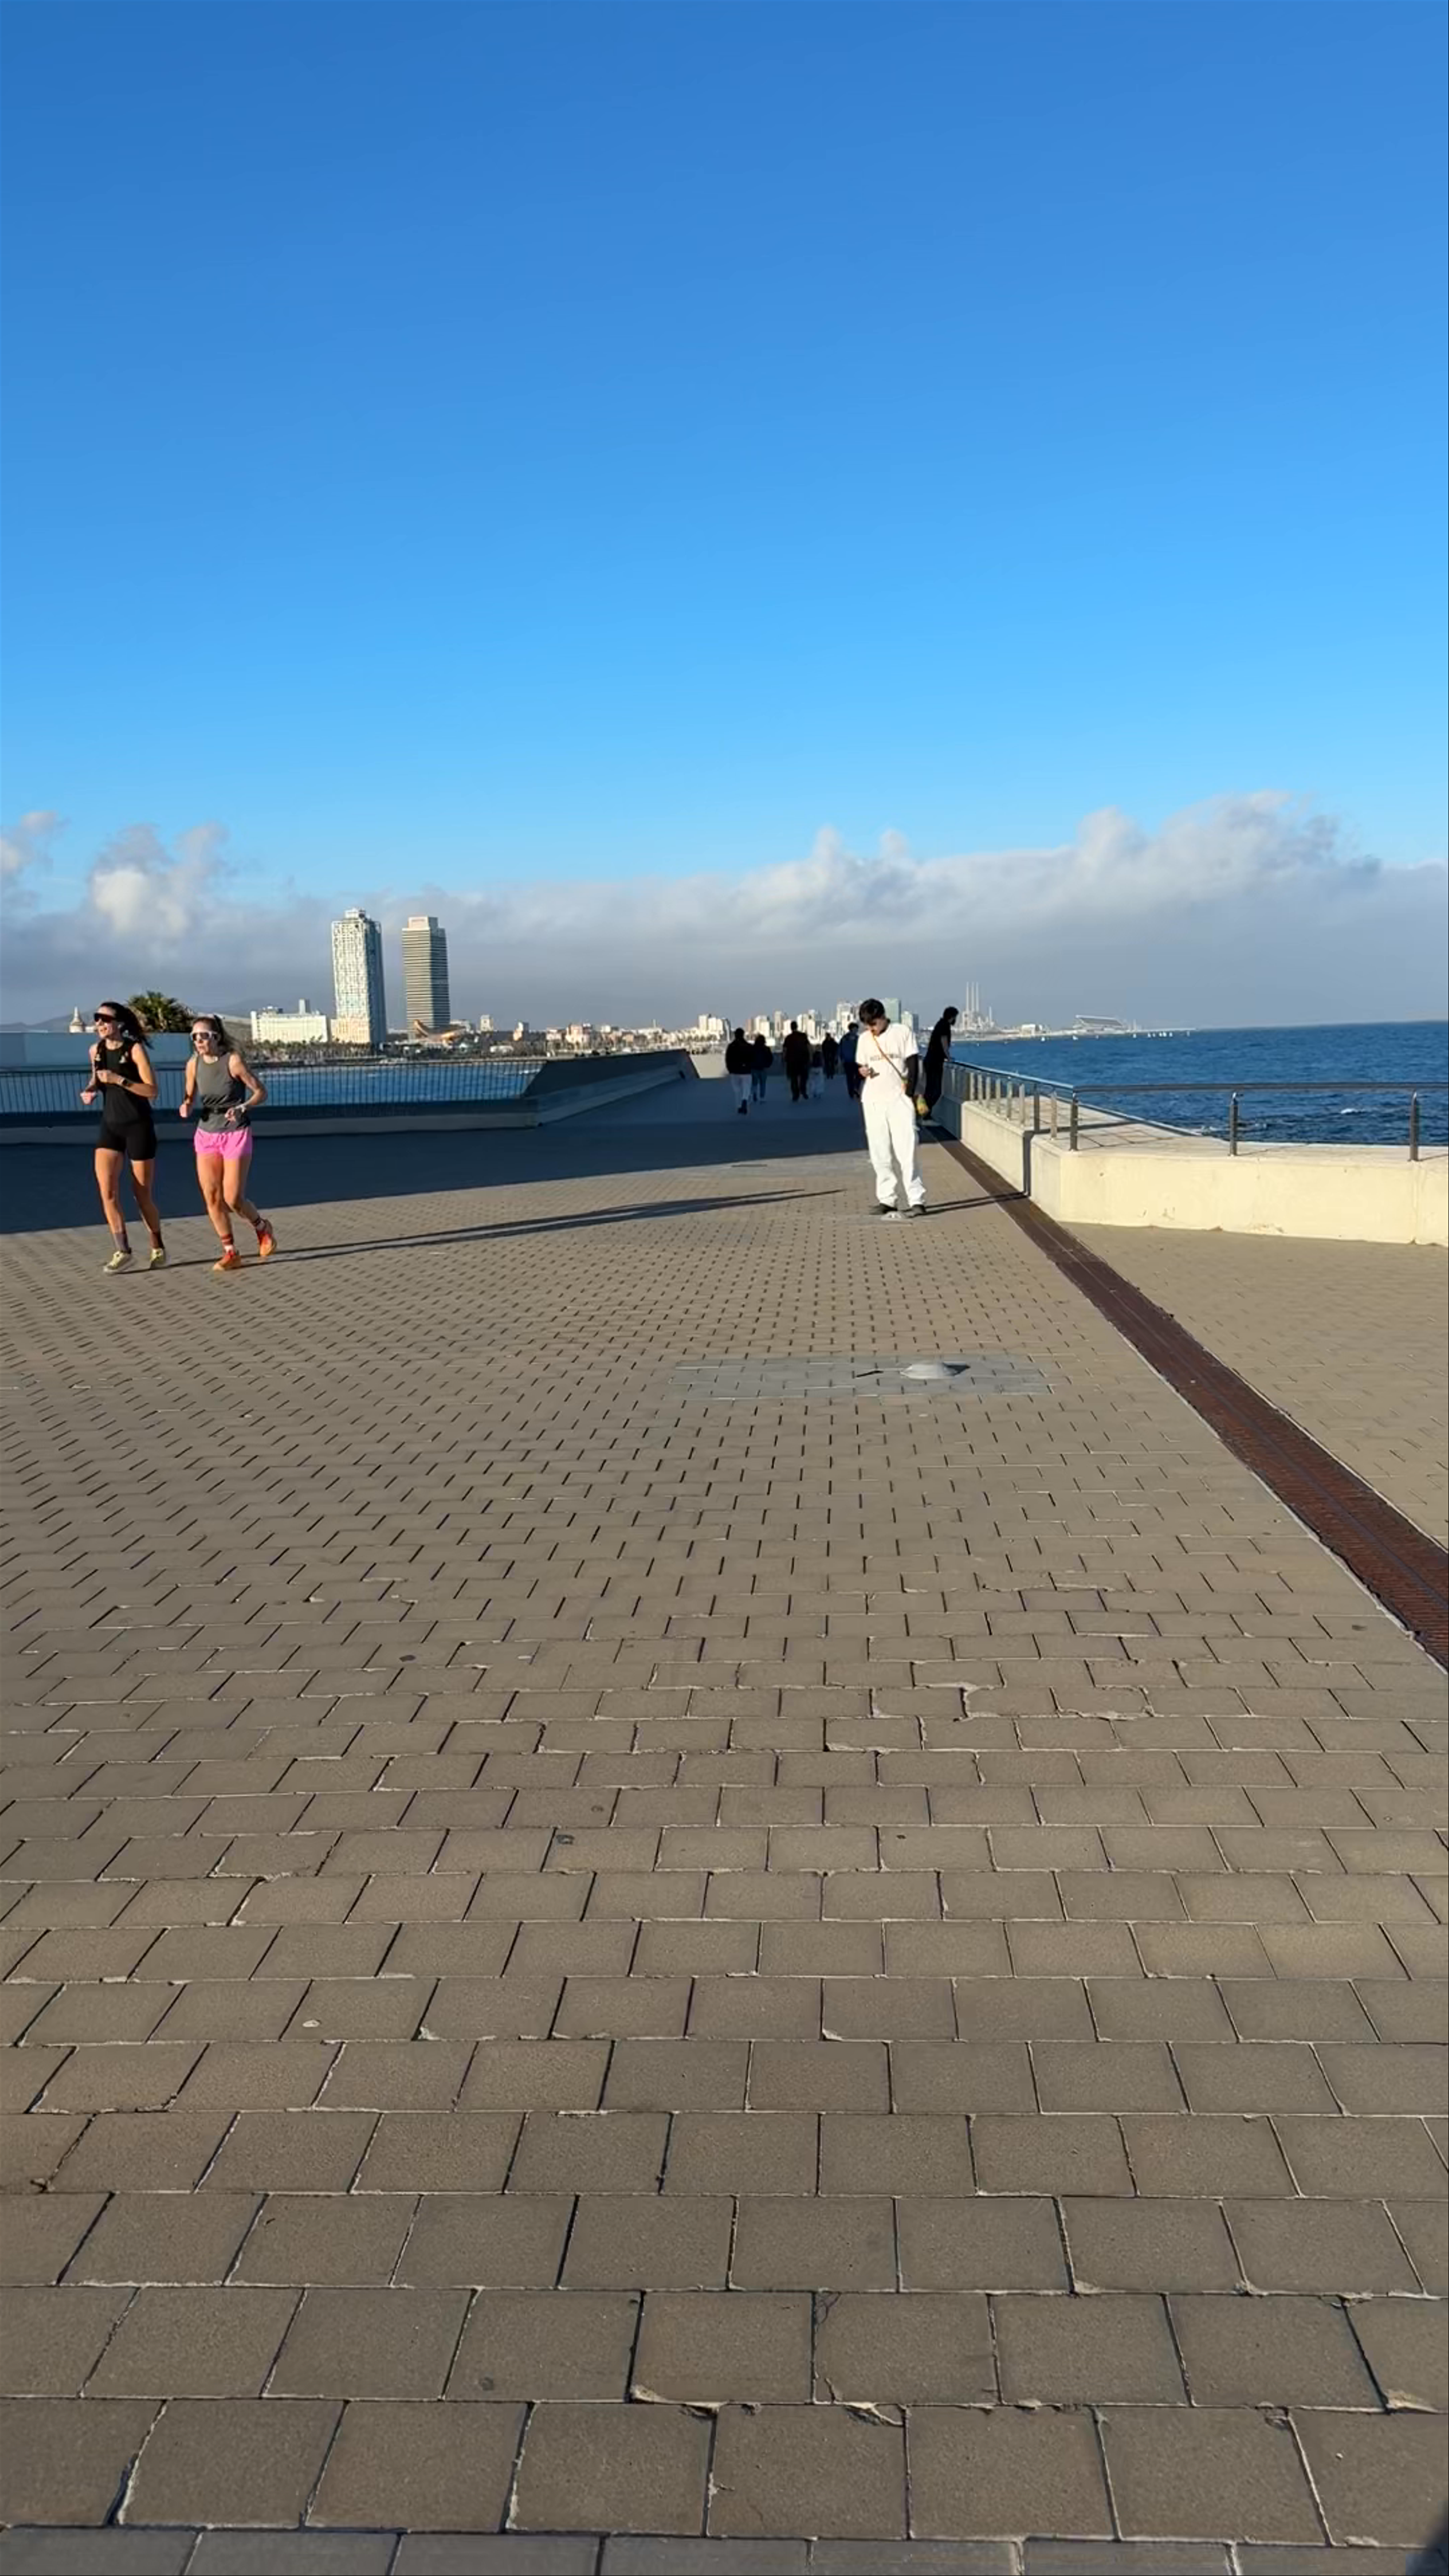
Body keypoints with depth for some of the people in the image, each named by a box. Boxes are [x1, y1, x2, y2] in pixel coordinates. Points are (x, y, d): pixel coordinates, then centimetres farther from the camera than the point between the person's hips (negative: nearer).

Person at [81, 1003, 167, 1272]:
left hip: (138, 1127, -4)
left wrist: (119, 1080, -26)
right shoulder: (96, 1050, 4)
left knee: (142, 1194, 3)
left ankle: (158, 1249, 23)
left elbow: (152, 1091, -16)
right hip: (110, 1127, 5)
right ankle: (122, 1252, -7)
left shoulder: (135, 1049, -11)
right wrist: (91, 1090, 1)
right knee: (107, 1189, -12)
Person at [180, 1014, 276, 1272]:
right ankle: (231, 1253, 12)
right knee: (212, 1197, 0)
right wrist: (187, 1107, -11)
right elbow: (191, 1098, 12)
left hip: (236, 1134, -5)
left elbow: (261, 1092, -9)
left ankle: (262, 1228, 26)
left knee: (233, 1200, -5)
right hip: (207, 1134, 5)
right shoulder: (194, 1064, -1)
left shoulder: (234, 1061, -15)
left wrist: (242, 1108, -27)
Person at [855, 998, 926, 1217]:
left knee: (906, 1150, -10)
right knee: (879, 1153, 3)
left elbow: (913, 1063, -1)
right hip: (873, 1101, 4)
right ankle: (886, 1201, 8)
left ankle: (917, 1200, -10)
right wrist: (861, 1071, -7)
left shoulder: (903, 1032, -1)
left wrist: (910, 1094, -9)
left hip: (899, 1099, -4)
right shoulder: (864, 1039, 10)